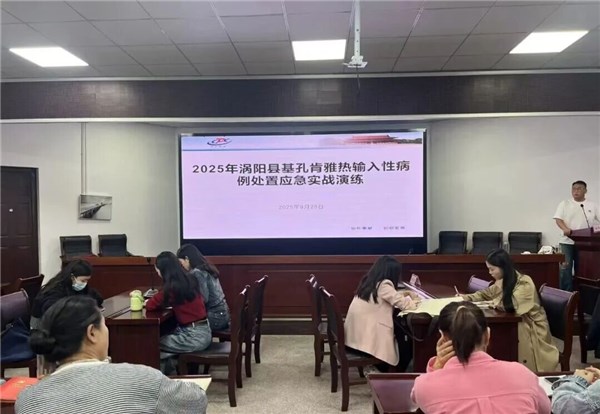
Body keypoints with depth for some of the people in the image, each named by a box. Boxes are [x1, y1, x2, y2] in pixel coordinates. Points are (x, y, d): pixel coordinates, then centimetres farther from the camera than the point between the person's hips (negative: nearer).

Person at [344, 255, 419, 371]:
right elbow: (404, 304, -12)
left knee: (399, 333, 26)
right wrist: (412, 300, 8)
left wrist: (404, 293, 16)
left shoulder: (370, 282, 9)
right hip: (367, 339, -9)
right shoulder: (384, 284, -17)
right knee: (407, 343, 11)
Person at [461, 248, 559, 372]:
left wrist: (494, 302, -12)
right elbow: (486, 294, 16)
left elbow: (509, 305, -30)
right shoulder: (503, 282, 4)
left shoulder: (524, 283, -20)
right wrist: (466, 297, 0)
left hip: (531, 329, -7)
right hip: (516, 324, 7)